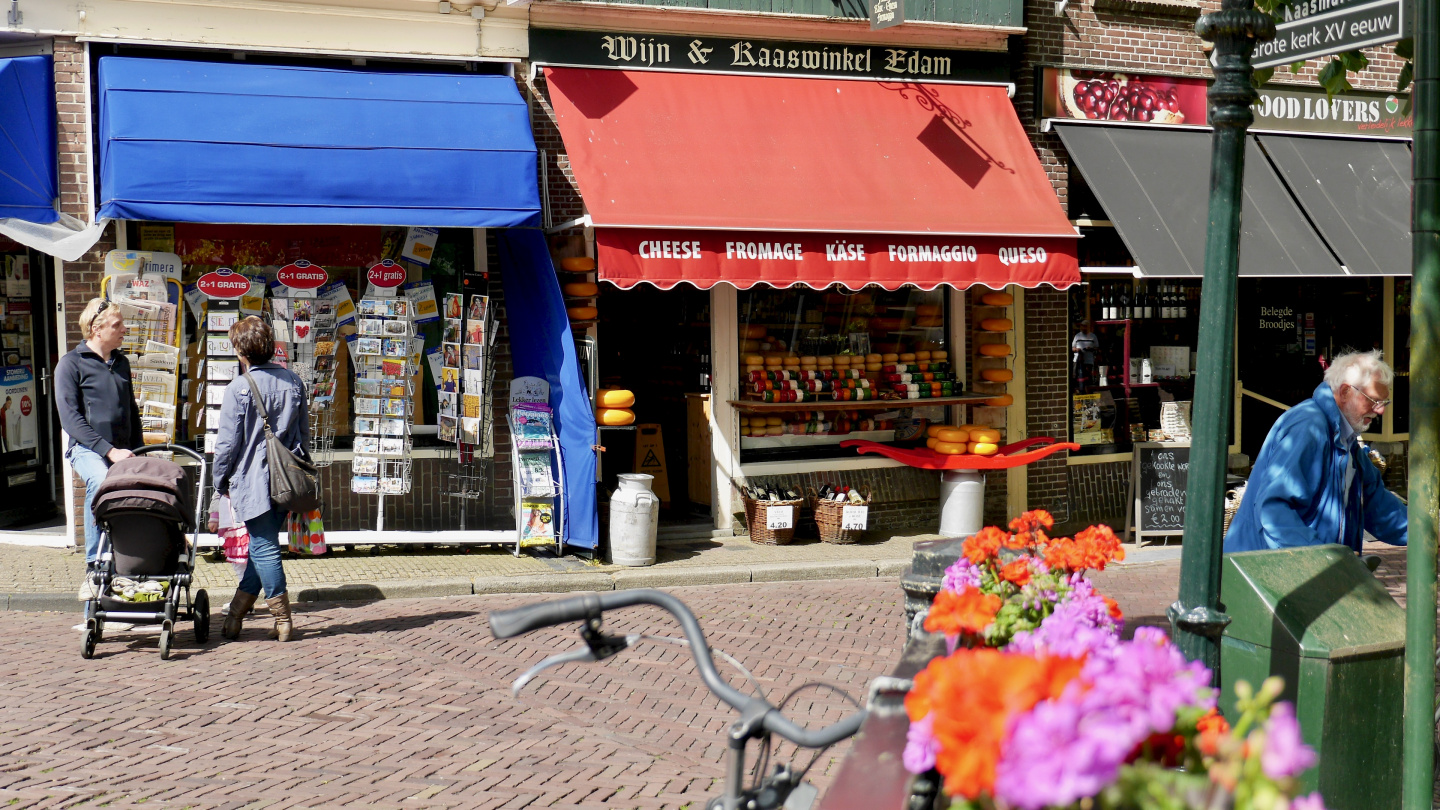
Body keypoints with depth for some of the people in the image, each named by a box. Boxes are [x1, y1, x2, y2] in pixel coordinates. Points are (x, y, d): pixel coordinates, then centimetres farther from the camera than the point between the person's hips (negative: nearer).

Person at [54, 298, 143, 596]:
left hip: (122, 452, 7)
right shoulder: (71, 364, -2)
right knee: (100, 481, -35)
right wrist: (108, 450, -17)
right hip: (87, 449, -7)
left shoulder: (121, 363, 17)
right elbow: (70, 418, -10)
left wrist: (138, 454, 16)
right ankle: (94, 568, -28)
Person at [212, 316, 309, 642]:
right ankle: (235, 615, 23)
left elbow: (228, 442, -9)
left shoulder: (238, 389, -12)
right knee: (264, 545, 14)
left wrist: (220, 480, 5)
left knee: (264, 548, 1)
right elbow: (304, 433, 13)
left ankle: (283, 621, 1)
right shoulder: (293, 381, 6)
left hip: (254, 480, -6)